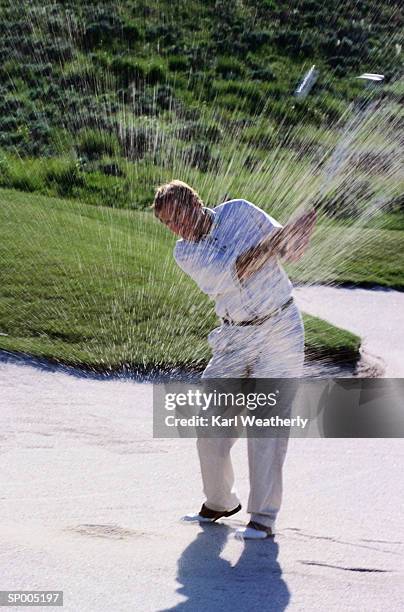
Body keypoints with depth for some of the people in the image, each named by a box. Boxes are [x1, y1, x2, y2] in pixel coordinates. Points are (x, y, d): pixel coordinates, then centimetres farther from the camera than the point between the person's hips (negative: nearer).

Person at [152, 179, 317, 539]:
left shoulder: (239, 212, -4)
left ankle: (264, 517, -5)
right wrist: (274, 242, -29)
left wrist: (293, 237, -20)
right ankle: (219, 502, 23)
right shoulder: (185, 253, -2)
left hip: (279, 327, -4)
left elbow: (288, 247, 5)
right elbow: (227, 273, -21)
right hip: (235, 337, 4)